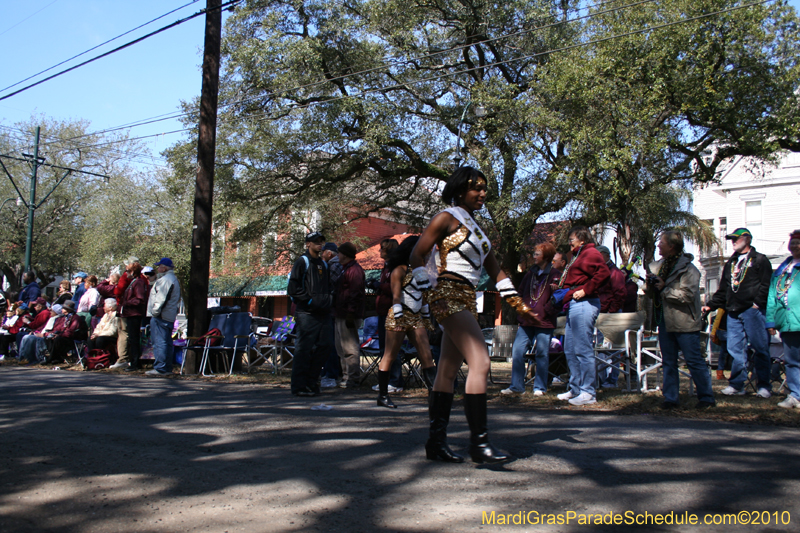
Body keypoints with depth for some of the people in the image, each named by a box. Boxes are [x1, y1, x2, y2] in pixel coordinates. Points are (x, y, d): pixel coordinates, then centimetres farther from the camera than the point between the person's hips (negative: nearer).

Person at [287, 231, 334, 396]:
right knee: (304, 349, -6)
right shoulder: (302, 262, -1)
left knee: (323, 347, 7)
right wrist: (310, 300, -13)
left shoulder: (323, 264, 21)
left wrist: (329, 300, 12)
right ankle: (299, 386, -1)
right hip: (307, 313, -7)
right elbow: (293, 288, -9)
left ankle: (311, 382, 18)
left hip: (323, 314, 7)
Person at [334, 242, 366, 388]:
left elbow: (356, 294, -20)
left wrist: (350, 315, -22)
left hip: (348, 316, -11)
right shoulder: (344, 269, 19)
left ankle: (352, 378, -1)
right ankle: (346, 376, 24)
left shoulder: (354, 270, -14)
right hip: (340, 315, 11)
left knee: (350, 348, -7)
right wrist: (336, 312, 23)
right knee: (341, 348, 16)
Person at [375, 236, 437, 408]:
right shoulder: (400, 270, -6)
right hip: (399, 317, -7)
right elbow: (396, 296, -12)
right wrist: (398, 319, -20)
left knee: (426, 355, -2)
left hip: (416, 318, 7)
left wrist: (426, 317, 20)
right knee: (389, 356, -1)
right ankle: (382, 395, 5)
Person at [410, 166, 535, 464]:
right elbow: (416, 255, -7)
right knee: (480, 362, -18)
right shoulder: (447, 218, -3)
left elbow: (495, 271, 21)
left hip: (467, 301, 9)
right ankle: (479, 442, -16)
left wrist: (519, 305, 16)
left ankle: (436, 442, 12)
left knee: (448, 372, 8)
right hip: (449, 297, -9)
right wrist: (426, 294, -13)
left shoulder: (475, 227, 21)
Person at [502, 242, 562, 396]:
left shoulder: (555, 275, -1)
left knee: (542, 354, 1)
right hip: (526, 321, 5)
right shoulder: (531, 273, 17)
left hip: (544, 322, -5)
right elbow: (521, 292, 23)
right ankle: (516, 386, 4)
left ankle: (540, 387, 13)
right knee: (517, 352, -3)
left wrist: (543, 313, -14)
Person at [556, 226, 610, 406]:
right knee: (570, 350, 14)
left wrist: (585, 290, -20)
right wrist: (561, 288, 17)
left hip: (583, 304, -11)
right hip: (574, 305, 11)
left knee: (583, 350, -8)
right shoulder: (578, 256, 24)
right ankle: (575, 389, 22)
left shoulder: (590, 253, -7)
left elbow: (603, 273, -23)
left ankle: (588, 393, -4)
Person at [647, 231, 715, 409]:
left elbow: (688, 295, -22)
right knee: (668, 362, 11)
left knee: (694, 360, -2)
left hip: (684, 322, -8)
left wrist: (664, 288, -16)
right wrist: (651, 284, -1)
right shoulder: (660, 265, 13)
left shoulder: (688, 268, -11)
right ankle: (670, 398, 17)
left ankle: (706, 397, 10)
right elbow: (652, 293, 21)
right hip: (665, 321, 8)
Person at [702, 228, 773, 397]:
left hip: (753, 311, -6)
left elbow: (766, 285, -6)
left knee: (760, 348, -3)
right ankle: (737, 384, 8)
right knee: (735, 349, 3)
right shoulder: (731, 263, 23)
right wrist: (710, 305, 14)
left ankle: (764, 386, 4)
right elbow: (723, 290, 24)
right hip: (733, 312, 6)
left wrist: (758, 303, -16)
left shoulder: (760, 260, 4)